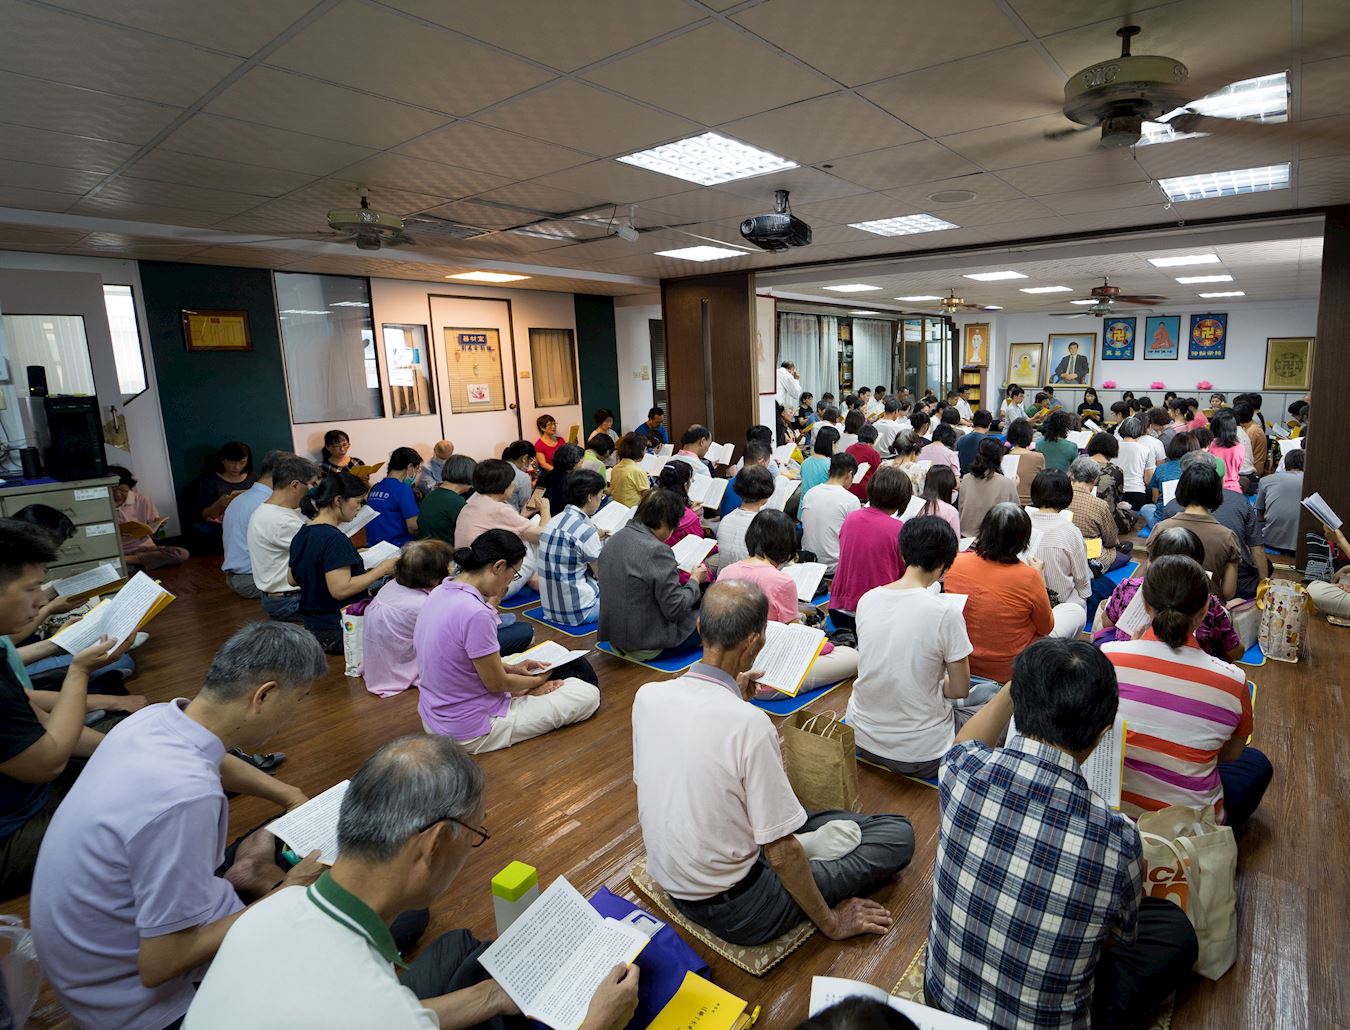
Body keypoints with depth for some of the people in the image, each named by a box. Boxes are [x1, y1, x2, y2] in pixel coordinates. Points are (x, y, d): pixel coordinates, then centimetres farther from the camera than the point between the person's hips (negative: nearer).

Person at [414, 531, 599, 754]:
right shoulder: (476, 614, -31)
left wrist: (511, 667, 7)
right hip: (472, 734, -9)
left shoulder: (440, 593, -2)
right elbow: (497, 684, -17)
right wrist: (538, 680, 1)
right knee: (589, 694, -5)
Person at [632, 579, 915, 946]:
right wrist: (831, 923, -4)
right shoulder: (750, 724, -29)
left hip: (667, 882, 7)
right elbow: (781, 854, -20)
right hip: (736, 913, -6)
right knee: (899, 834, 0)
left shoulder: (646, 695, -10)